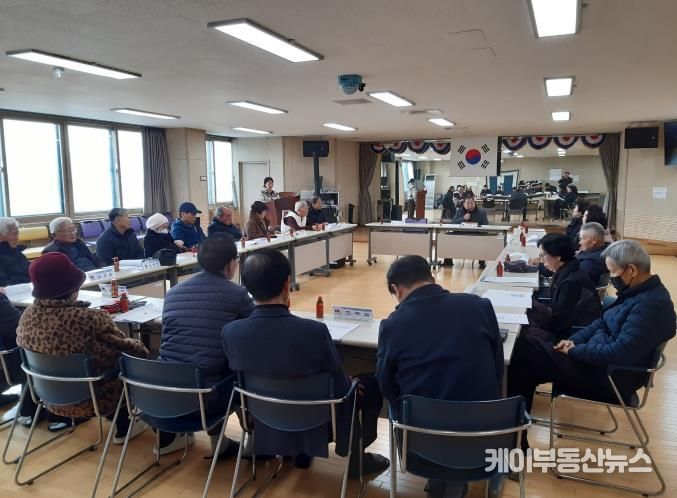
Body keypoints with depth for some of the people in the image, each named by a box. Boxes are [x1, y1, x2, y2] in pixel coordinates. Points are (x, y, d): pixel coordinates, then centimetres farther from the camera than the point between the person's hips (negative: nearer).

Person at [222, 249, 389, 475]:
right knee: (371, 384, 19)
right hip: (316, 424, -4)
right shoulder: (314, 331, -32)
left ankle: (300, 452, 42)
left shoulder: (230, 332, -21)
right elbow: (339, 387, -16)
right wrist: (350, 384, 8)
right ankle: (355, 458, 30)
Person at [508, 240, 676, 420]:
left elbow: (619, 354, -28)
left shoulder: (652, 305, -23)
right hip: (599, 358, 10)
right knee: (528, 345, 1)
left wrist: (574, 351, -16)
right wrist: (573, 341, 1)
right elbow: (602, 323, 17)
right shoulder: (638, 291, 8)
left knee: (524, 347, -14)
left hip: (609, 377, -9)